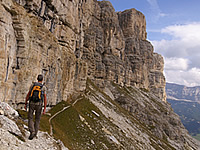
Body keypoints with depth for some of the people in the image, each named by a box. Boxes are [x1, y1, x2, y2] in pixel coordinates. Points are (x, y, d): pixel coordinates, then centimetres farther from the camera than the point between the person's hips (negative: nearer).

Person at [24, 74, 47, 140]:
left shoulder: (32, 85, 4)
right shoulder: (43, 87, -1)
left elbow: (28, 95, 3)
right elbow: (45, 98, -5)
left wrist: (25, 104, 11)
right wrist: (45, 108, -2)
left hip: (32, 103, 0)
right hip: (39, 104, 0)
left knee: (30, 118, 6)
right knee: (37, 119, 14)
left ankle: (32, 132, -16)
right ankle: (35, 134, 15)